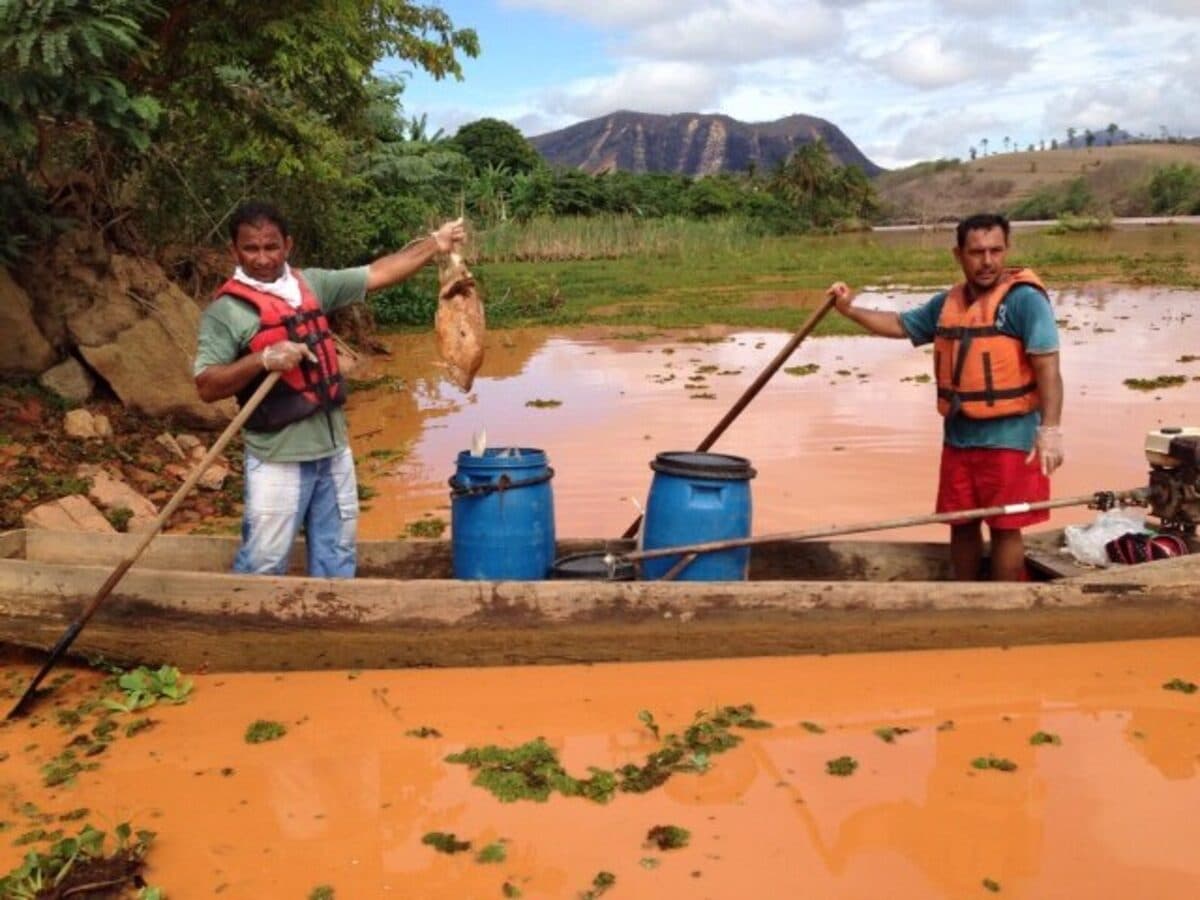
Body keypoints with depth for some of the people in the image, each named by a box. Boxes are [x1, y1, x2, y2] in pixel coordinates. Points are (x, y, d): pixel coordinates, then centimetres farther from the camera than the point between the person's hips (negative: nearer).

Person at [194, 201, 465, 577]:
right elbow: (207, 386, -14)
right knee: (263, 562, 1)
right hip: (279, 456, -6)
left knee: (337, 554, 18)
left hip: (333, 447, 6)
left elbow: (377, 274, 8)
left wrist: (435, 243, 4)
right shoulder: (227, 310, -10)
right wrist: (263, 359, -27)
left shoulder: (312, 284, 6)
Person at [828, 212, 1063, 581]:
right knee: (962, 525, 15)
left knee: (1004, 528, 2)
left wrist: (1050, 430, -23)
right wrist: (851, 309, 13)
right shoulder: (947, 302, 10)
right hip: (958, 436, 7)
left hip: (1007, 437, -7)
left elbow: (1047, 367, -17)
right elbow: (900, 325, 24)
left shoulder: (1024, 298, -11)